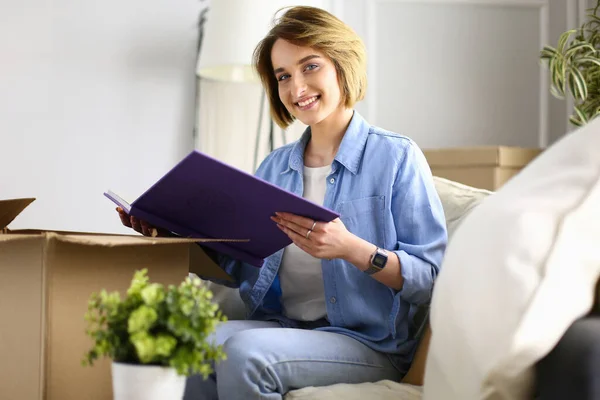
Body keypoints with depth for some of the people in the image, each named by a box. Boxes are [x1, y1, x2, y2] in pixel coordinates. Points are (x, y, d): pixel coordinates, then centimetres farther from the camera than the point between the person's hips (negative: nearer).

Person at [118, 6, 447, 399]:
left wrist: (351, 248, -24)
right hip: (280, 326, 5)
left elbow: (431, 279, -10)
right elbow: (239, 267, 14)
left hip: (367, 342, -4)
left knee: (245, 352, -31)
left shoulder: (397, 157, -2)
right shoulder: (274, 167, 18)